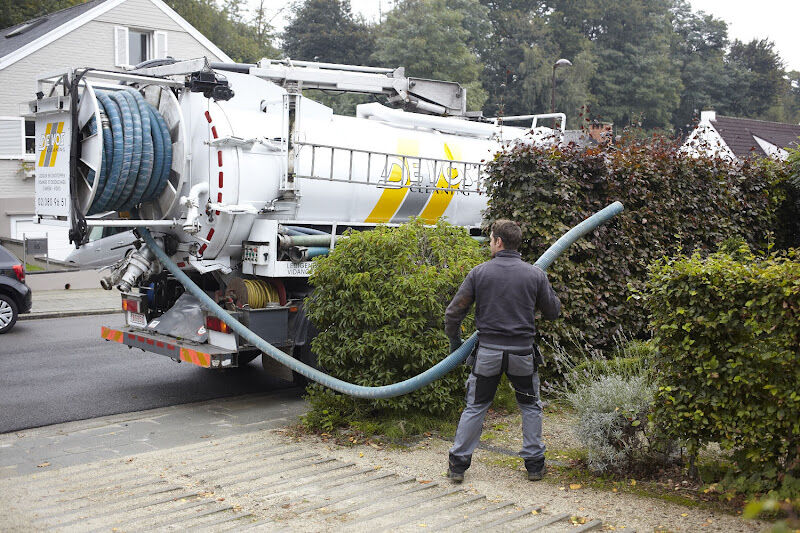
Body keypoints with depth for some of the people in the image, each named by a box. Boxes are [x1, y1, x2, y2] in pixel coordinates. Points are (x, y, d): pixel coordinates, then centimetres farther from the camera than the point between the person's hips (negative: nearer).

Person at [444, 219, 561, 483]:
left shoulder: (479, 272, -4)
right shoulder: (535, 274, -3)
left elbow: (454, 312, -4)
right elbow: (553, 312, 8)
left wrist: (454, 340, 13)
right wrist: (548, 291, 27)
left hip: (488, 352, 0)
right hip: (522, 352, 0)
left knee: (475, 407, 12)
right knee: (531, 407, 19)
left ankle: (458, 464, 16)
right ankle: (534, 464, 21)